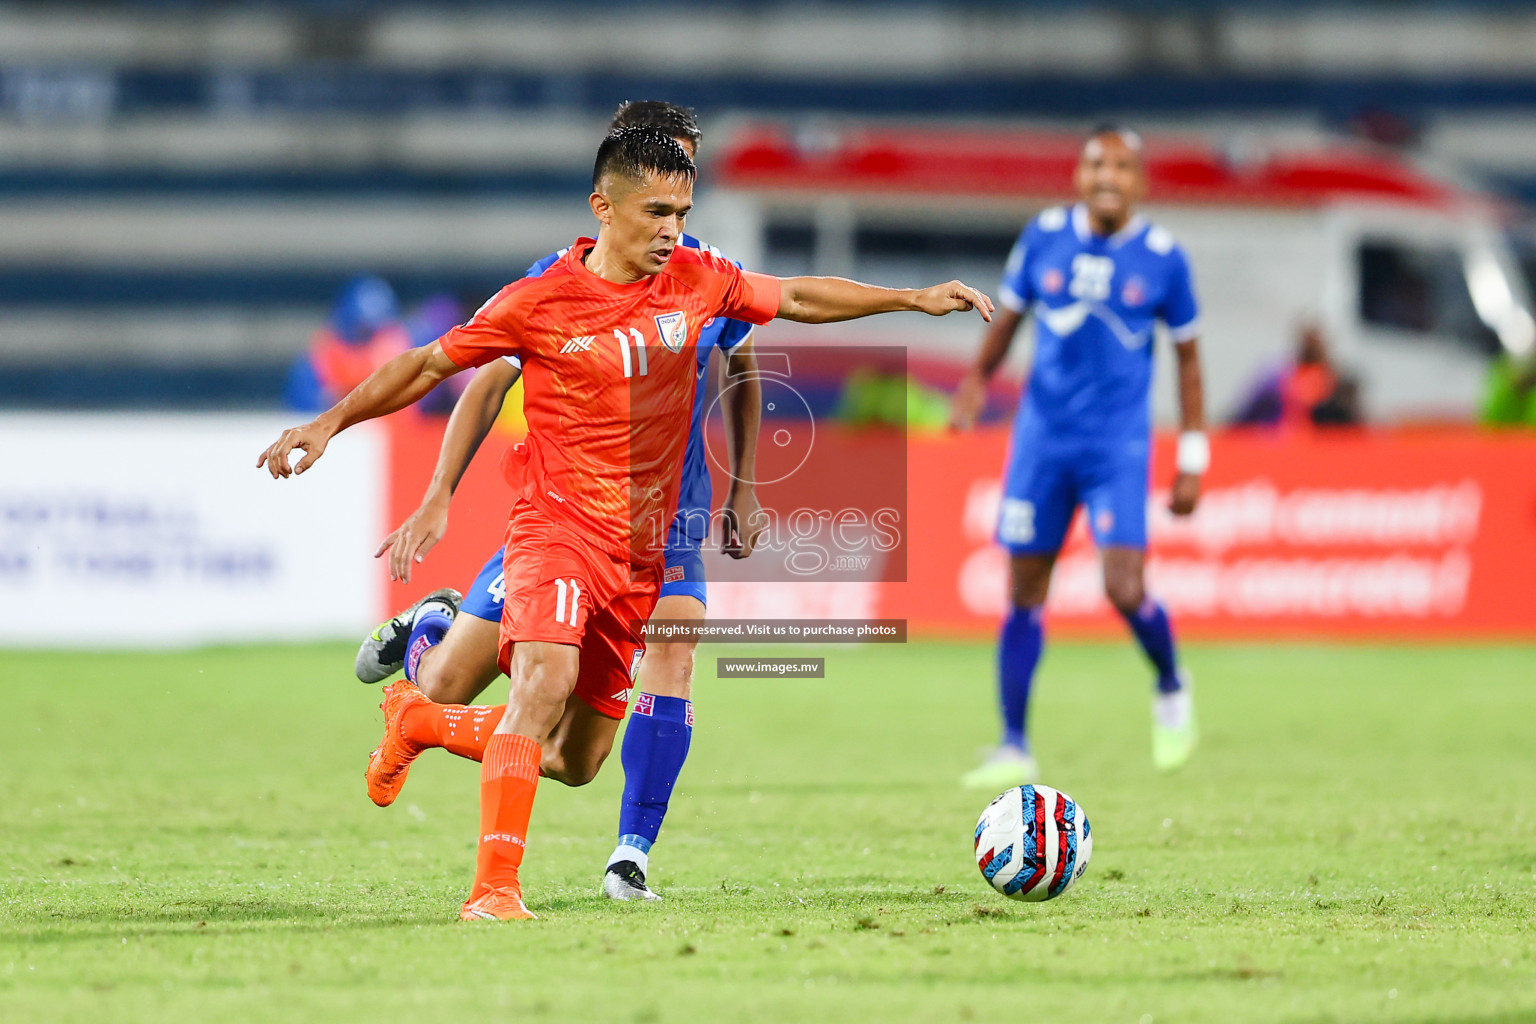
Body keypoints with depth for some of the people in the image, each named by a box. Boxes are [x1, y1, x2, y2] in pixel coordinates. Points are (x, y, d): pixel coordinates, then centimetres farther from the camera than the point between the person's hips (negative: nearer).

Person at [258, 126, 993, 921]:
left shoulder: (696, 281, 3)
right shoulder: (539, 302, -9)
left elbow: (798, 297, 18)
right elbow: (432, 363, 1)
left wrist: (913, 298, 17)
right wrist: (331, 423, -5)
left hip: (642, 550, 6)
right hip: (558, 525, -6)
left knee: (576, 764, 9)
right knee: (547, 677, -32)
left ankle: (415, 718, 35)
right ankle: (494, 889, -31)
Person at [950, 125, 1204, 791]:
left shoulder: (1162, 259, -3)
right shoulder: (1044, 237, 0)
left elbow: (1187, 356, 5)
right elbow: (1009, 315, 16)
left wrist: (1192, 462, 3)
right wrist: (977, 379, 5)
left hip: (1118, 447, -2)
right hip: (1042, 436, 2)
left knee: (1124, 591, -14)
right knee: (1025, 591, 2)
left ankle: (1171, 688, 17)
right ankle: (1014, 748, 11)